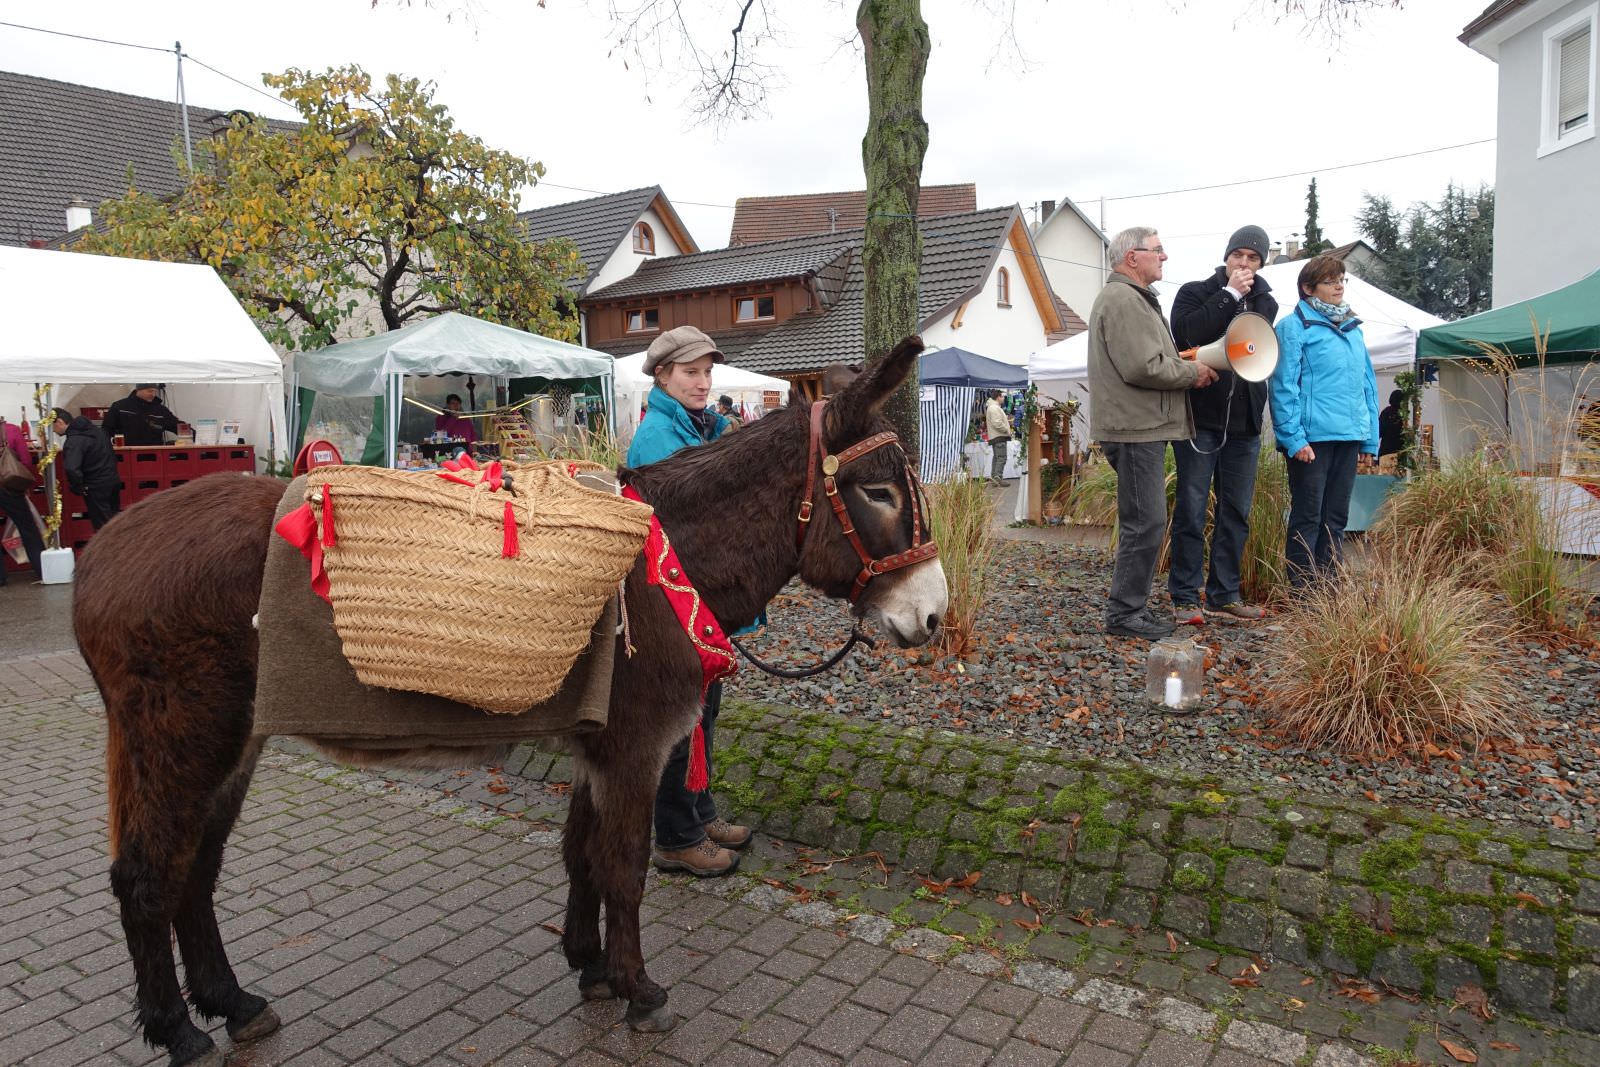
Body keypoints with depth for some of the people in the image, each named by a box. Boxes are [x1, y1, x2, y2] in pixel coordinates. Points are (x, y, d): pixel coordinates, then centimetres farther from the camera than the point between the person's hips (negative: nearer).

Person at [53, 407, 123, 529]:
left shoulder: (74, 441, -20)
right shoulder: (95, 429, 7)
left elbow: (71, 469, -34)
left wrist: (78, 488, -18)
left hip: (96, 487, -8)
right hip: (114, 480, 8)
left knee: (102, 526, 2)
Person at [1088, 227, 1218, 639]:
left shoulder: (1135, 298, 23)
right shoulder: (1123, 300, -13)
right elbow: (1143, 367, -22)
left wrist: (1184, 362, 11)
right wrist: (1192, 372, -8)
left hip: (1142, 426, 11)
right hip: (1135, 428, -11)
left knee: (1142, 521, 14)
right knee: (1145, 522, -9)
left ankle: (1130, 605, 22)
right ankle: (1125, 613, -2)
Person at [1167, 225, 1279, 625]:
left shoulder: (1264, 302, 15)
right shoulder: (1195, 292, 4)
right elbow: (1186, 333, -16)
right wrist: (1229, 295, -12)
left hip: (1244, 423, 5)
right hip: (1200, 418, -5)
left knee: (1237, 512, 9)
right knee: (1191, 509, -3)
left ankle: (1225, 594, 18)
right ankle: (1185, 596, 3)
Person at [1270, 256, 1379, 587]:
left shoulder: (1353, 327, 17)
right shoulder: (1295, 326, -5)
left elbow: (1368, 383, 18)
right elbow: (1284, 386, -11)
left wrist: (1371, 436, 12)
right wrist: (1294, 438, -18)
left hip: (1349, 437, 7)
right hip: (1312, 437, -7)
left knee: (1336, 518, 12)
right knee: (1307, 517, -2)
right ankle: (1303, 591, 5)